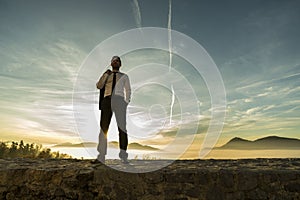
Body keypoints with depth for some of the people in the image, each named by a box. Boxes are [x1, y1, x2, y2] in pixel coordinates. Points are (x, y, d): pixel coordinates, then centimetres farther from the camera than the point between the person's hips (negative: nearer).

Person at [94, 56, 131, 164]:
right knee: (103, 127, -4)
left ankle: (123, 156, -6)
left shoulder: (124, 76, 21)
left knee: (122, 128, -9)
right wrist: (106, 74, -2)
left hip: (119, 100, -1)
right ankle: (101, 156, -1)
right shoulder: (106, 75, 23)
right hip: (107, 100, 1)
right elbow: (99, 86, 7)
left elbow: (128, 90, 19)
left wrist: (126, 103, 5)